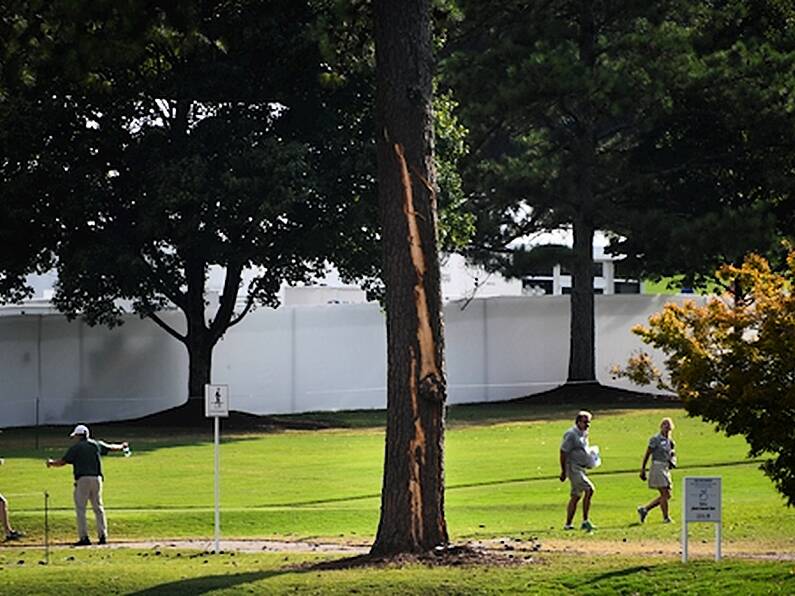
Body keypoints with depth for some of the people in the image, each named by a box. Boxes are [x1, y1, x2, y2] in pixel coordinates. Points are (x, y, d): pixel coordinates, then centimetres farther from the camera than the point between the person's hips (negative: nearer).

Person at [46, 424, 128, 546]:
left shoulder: (75, 448, -1)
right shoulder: (96, 445, 13)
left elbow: (62, 462, -1)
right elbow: (110, 447, 28)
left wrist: (52, 463, 19)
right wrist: (121, 446, 49)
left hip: (82, 480, -5)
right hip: (97, 478, 5)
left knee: (80, 509, -1)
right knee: (98, 508, 11)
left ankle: (84, 537, -8)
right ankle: (103, 536, 7)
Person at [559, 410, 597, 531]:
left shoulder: (584, 435, 14)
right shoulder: (571, 435, -14)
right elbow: (563, 452, -14)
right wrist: (563, 472, -15)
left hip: (581, 469, 10)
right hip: (573, 468, -10)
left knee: (576, 496, 12)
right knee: (589, 489, -20)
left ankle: (568, 524, 18)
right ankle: (585, 521, -20)